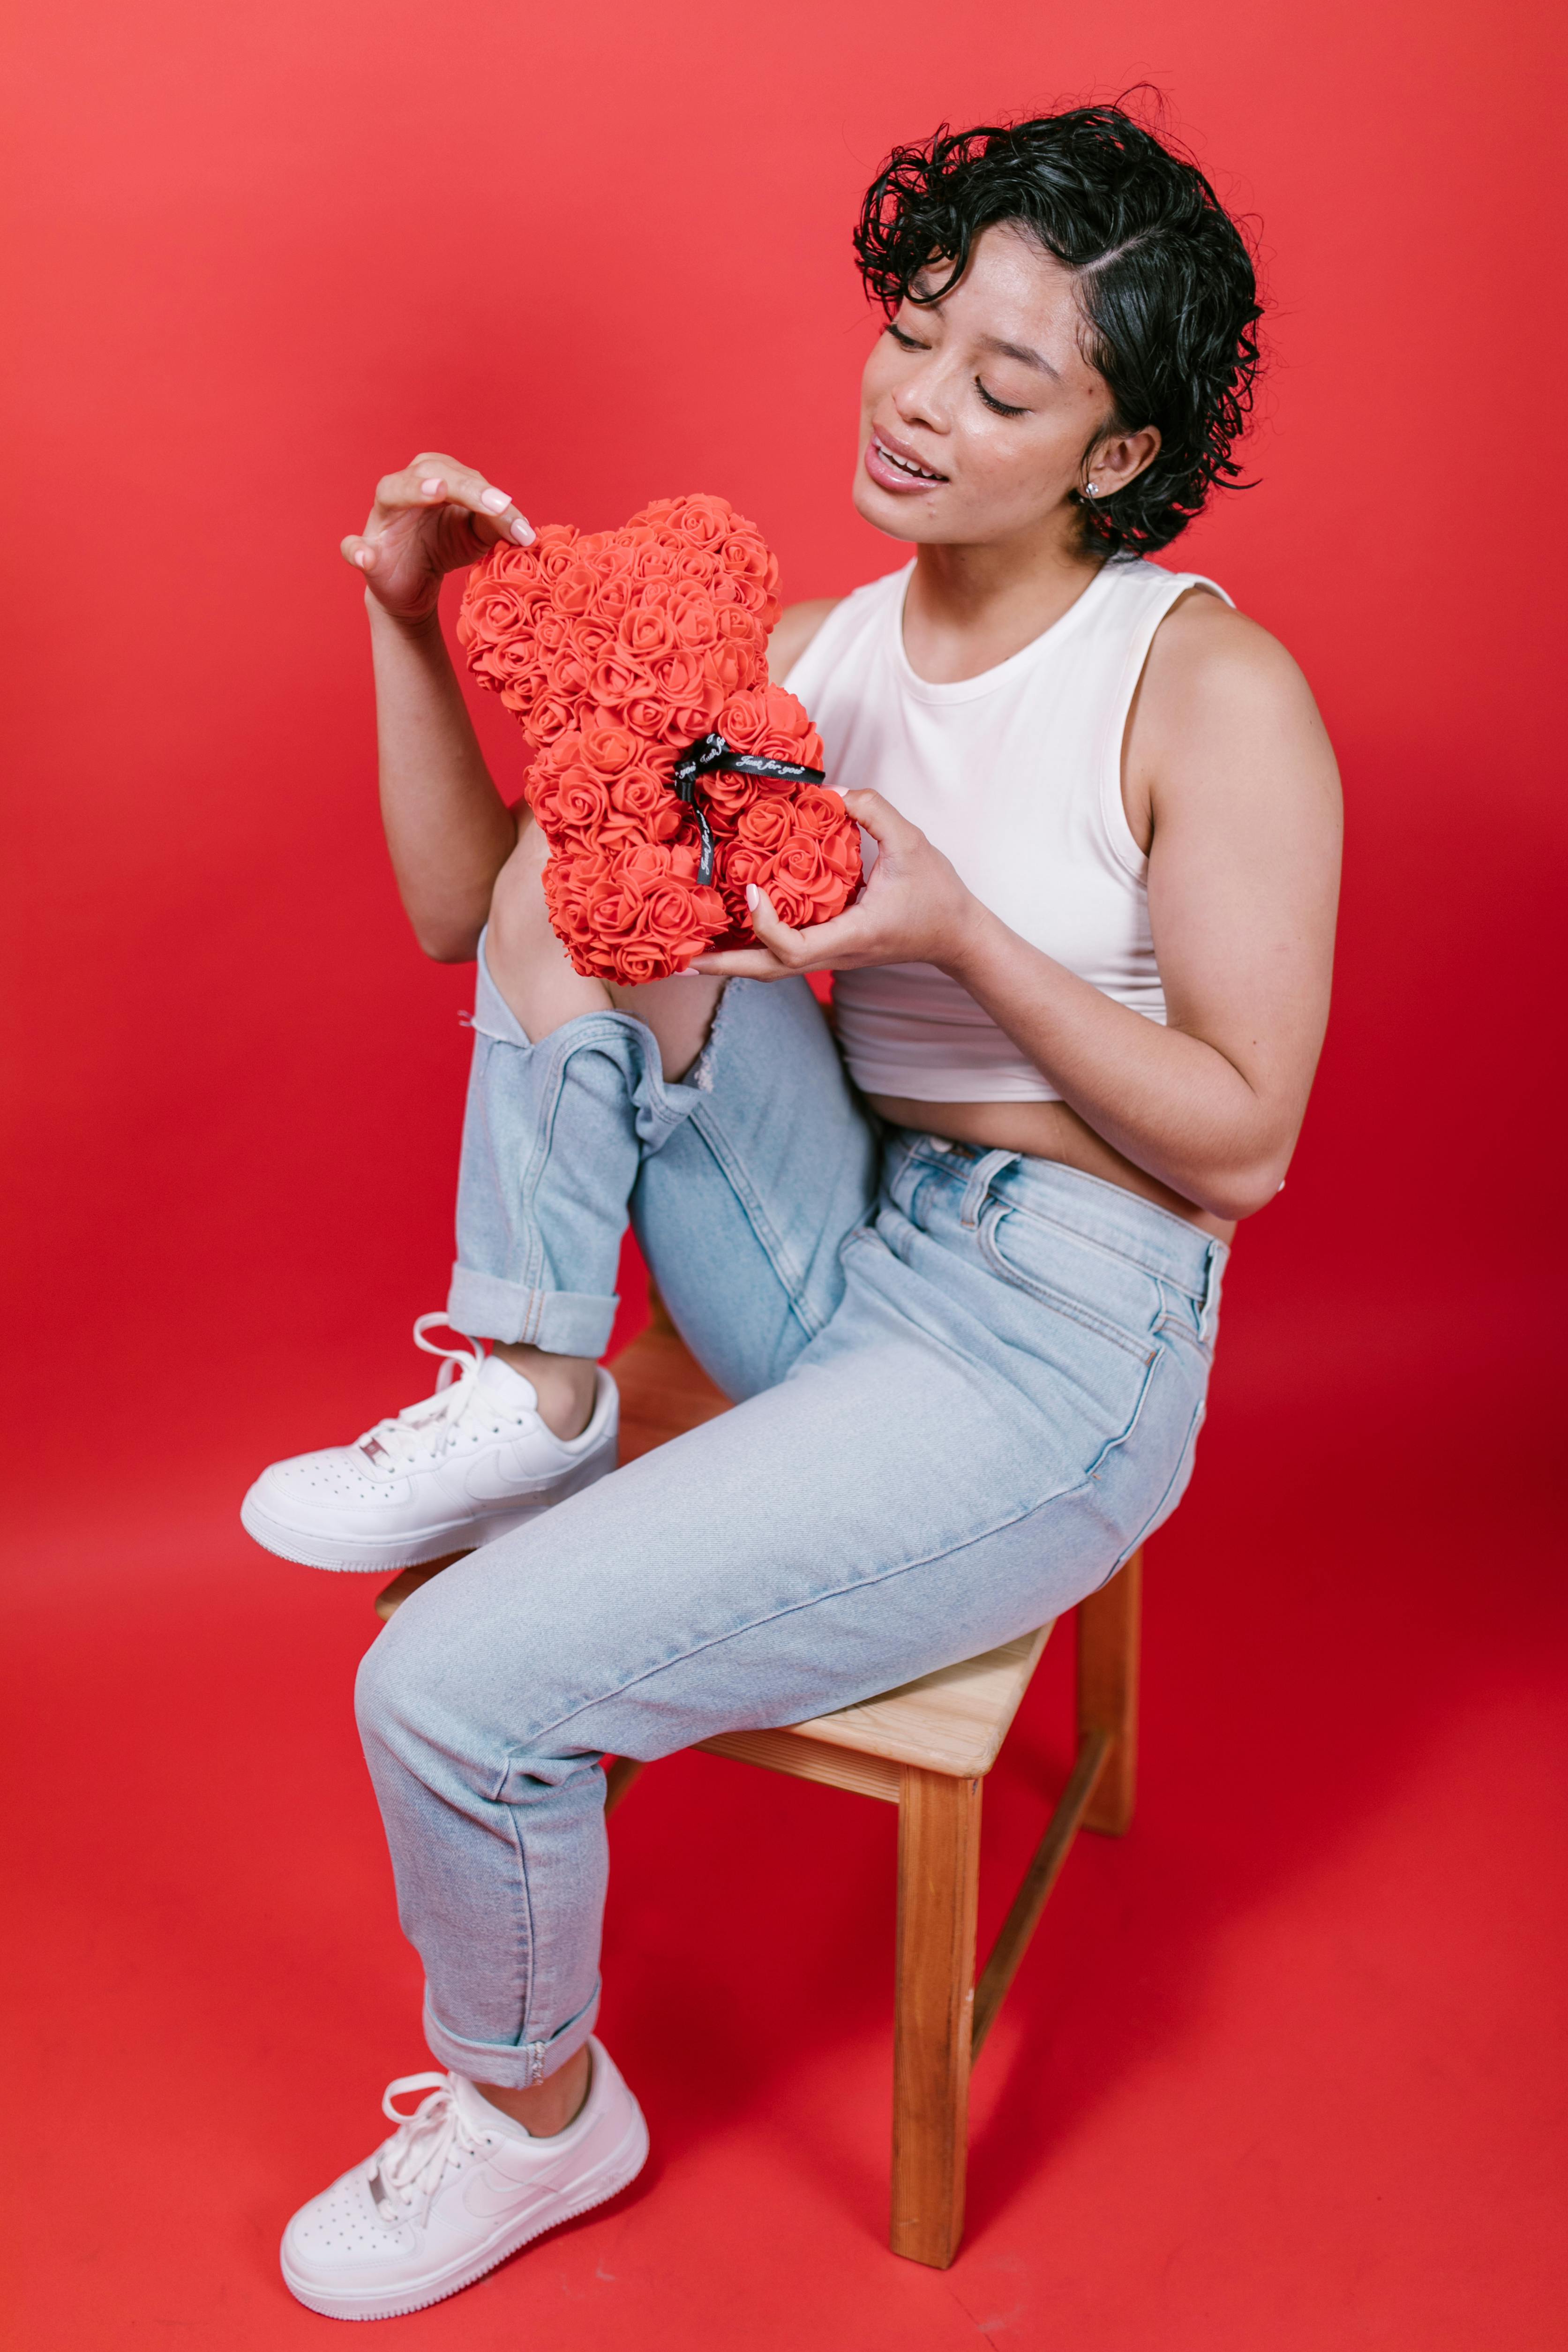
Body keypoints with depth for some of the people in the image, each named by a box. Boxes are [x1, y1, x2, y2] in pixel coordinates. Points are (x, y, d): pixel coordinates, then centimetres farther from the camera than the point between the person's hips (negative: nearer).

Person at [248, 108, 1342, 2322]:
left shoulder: (1212, 691, -12)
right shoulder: (808, 660, 5)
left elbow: (1242, 1145, -13)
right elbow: (465, 915, 6)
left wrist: (959, 931, -23)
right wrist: (409, 624, -7)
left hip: (1054, 1353, -6)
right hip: (828, 1260, 6)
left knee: (450, 1689, -15)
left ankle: (537, 2113, 17)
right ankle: (530, 1398, -8)